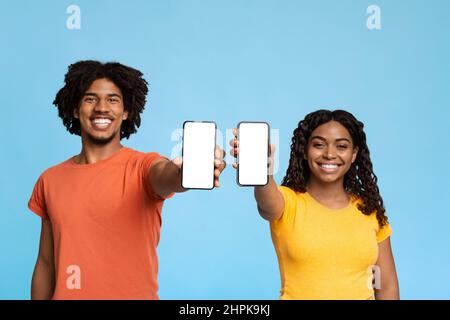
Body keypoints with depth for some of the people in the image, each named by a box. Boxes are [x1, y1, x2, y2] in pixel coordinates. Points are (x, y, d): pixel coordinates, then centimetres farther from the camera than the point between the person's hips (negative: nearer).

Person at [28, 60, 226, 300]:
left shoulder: (143, 167, -12)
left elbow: (167, 176, -36)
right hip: (65, 294, 3)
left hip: (135, 294, -3)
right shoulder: (50, 180, 1)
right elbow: (45, 264, 7)